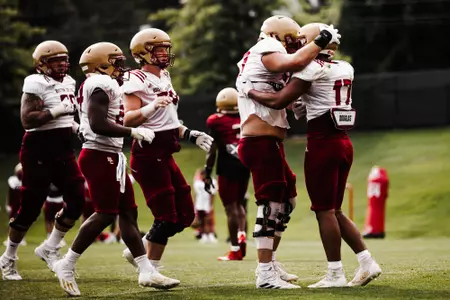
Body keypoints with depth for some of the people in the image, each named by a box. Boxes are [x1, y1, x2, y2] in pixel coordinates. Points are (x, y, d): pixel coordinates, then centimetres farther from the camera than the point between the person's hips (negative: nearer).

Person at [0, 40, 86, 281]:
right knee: (31, 207, -1)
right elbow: (27, 119, -23)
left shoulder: (68, 83, 12)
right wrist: (57, 111, -27)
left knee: (77, 199, -2)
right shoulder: (36, 84, -13)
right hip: (39, 150, -8)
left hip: (63, 150, 8)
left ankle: (49, 248, 13)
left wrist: (74, 125, 10)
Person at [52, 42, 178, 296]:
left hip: (111, 156, 11)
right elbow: (98, 125, -23)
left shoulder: (107, 85, 17)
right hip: (100, 156, -11)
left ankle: (147, 271, 9)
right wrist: (133, 132, -19)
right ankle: (67, 265, 2)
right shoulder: (101, 84, -14)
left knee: (128, 212, 8)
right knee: (106, 214, -8)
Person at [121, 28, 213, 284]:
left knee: (186, 215, 9)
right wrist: (152, 107, -35)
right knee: (166, 216, -8)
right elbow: (128, 120, -21)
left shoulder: (165, 77, 17)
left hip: (166, 154, 9)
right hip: (148, 154, -9)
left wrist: (192, 136, 17)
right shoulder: (137, 80, -11)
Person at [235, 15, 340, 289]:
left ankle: (270, 262, 26)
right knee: (271, 203, -10)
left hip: (267, 143, 11)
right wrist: (321, 41, -14)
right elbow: (295, 62, -28)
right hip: (262, 142, -11)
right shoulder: (266, 49, -8)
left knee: (287, 198, 20)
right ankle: (265, 275, -10)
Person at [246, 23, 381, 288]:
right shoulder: (346, 69, 12)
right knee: (334, 210, 15)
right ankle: (367, 262, 10)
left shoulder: (312, 68, -10)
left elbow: (278, 101, -14)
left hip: (323, 143, -8)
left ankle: (336, 275, 1)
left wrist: (250, 92, -1)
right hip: (344, 142, 8)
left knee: (325, 211, -1)